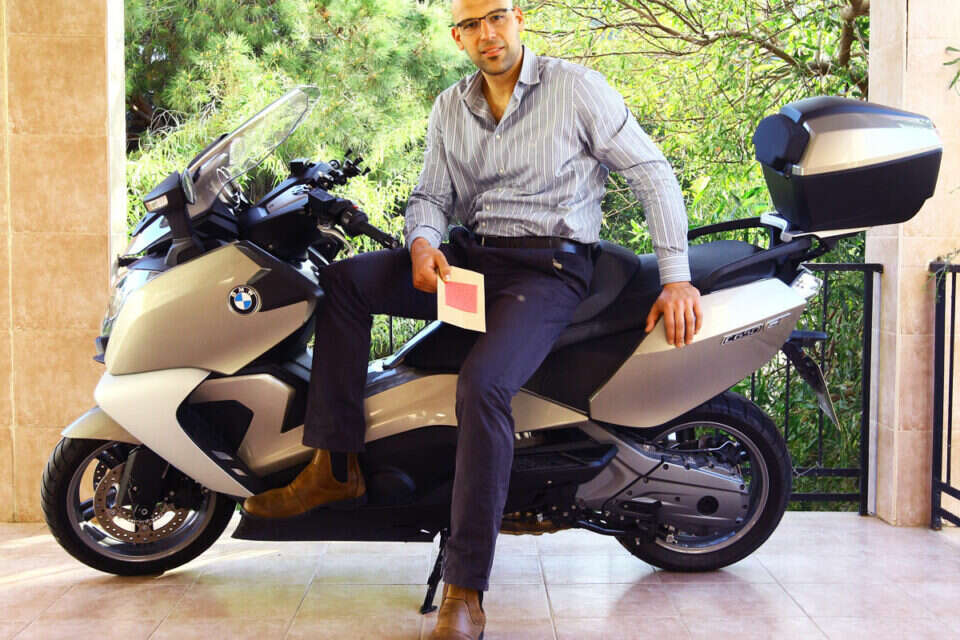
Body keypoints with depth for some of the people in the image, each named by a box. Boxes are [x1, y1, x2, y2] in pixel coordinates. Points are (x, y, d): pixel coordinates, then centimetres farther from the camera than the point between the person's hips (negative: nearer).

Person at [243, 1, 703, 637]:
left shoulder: (577, 88, -2)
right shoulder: (450, 107, 14)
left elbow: (653, 173, -1)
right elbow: (430, 195, 16)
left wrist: (677, 276, -8)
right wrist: (423, 242, -9)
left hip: (549, 266, -6)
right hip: (470, 253, 6)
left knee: (483, 384, -32)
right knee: (343, 280, -12)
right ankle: (336, 466, -11)